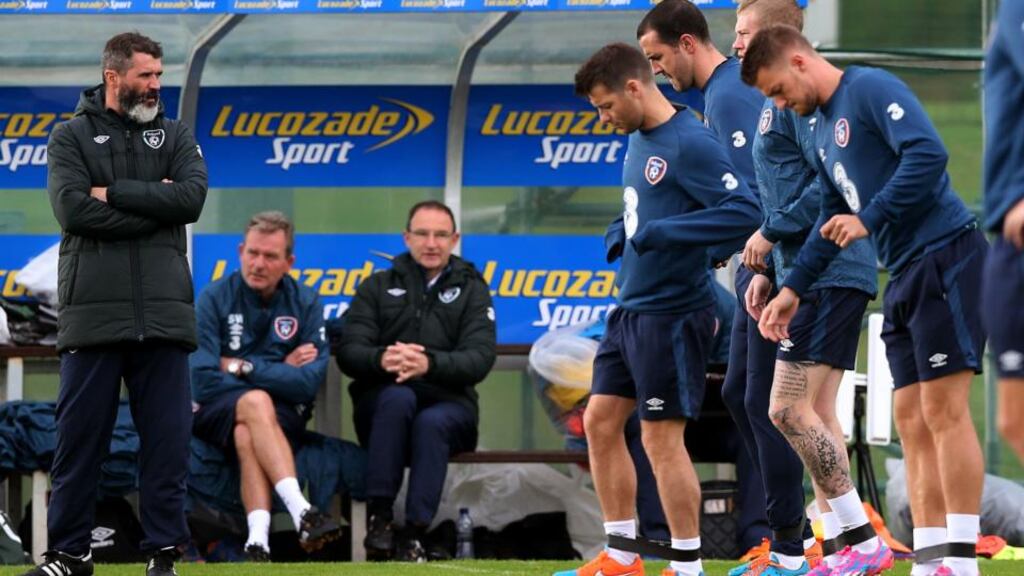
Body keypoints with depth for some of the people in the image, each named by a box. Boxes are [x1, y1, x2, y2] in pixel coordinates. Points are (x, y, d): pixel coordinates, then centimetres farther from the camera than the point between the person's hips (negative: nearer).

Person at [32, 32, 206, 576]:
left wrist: (113, 193, -7)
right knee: (79, 437, 0)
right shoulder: (70, 138, 8)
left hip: (162, 316, 2)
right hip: (92, 315, -2)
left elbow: (192, 198, -4)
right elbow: (74, 210, -9)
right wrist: (153, 204, -7)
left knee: (167, 439, 0)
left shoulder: (175, 137, 14)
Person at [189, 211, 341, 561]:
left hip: (283, 415, 1)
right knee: (256, 403, -36)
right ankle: (302, 514, -51)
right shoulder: (215, 299, -2)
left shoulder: (304, 303, 2)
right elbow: (204, 380, -13)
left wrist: (242, 367, -12)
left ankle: (258, 540, -54)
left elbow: (309, 383, -9)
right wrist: (280, 373, -9)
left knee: (247, 437, -35)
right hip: (219, 411, -1)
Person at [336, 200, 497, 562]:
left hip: (449, 404, 0)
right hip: (380, 406, 0)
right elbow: (348, 353, 1)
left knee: (431, 422, -35)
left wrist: (430, 363, -26)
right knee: (398, 397, -34)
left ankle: (414, 535, -35)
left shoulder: (471, 290, 12)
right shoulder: (378, 288, 15)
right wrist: (381, 359, -24)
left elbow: (480, 359, -5)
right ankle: (379, 516, -34)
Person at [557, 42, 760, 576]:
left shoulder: (690, 145, -18)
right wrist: (620, 233, 4)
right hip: (628, 311, 9)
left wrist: (662, 233, -27)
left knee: (661, 437, -5)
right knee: (600, 421, 11)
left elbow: (745, 212, -25)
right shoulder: (639, 140, 11)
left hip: (671, 315, -9)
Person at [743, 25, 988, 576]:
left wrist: (869, 219, -21)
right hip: (905, 274, 10)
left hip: (945, 255, -10)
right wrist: (793, 290, 25)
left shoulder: (871, 91, -9)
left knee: (944, 409, -11)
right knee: (912, 421, 5)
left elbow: (928, 154, -23)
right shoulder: (824, 131, 20)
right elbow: (831, 221, 29)